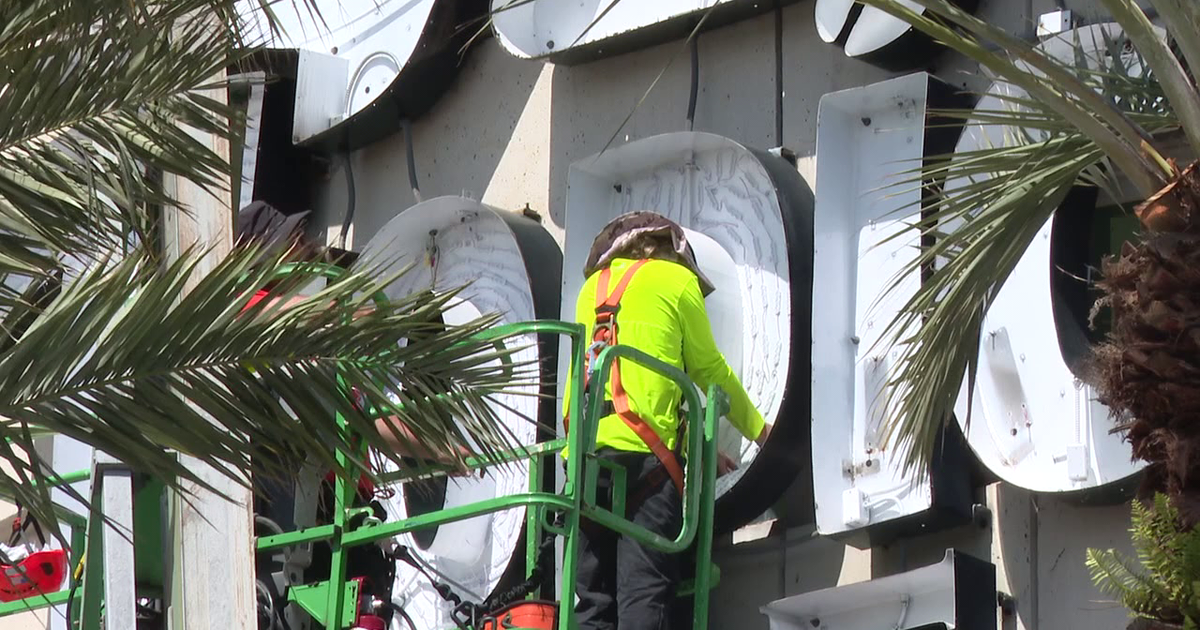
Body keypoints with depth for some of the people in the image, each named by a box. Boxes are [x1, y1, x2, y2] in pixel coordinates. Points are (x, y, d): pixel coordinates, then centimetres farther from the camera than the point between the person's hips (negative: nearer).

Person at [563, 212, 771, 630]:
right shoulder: (676, 279, 9)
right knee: (645, 594, -9)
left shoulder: (593, 286, 25)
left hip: (584, 451, 5)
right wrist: (758, 430, 26)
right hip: (643, 452, -5)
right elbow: (710, 370, 12)